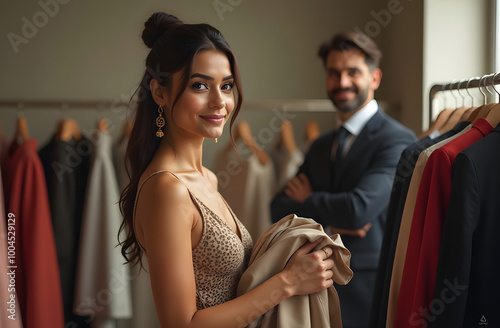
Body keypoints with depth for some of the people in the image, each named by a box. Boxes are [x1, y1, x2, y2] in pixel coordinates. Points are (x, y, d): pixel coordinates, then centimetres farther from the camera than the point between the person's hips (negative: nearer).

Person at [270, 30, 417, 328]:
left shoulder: (397, 140, -11)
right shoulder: (320, 147, 12)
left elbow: (359, 208, -23)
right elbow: (279, 209, 5)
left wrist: (307, 201, -4)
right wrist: (328, 219, -15)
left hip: (367, 293, -6)